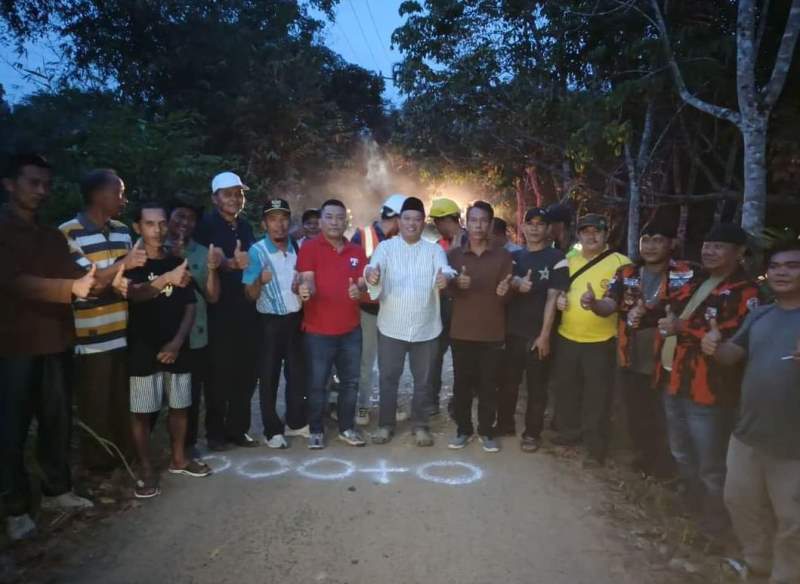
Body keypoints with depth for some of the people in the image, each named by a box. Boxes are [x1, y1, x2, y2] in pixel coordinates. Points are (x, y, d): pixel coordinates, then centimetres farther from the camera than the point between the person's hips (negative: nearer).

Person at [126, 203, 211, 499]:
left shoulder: (178, 263, 8)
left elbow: (190, 307, 7)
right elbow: (134, 294, -26)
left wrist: (177, 341, -6)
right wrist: (167, 279, -45)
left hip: (176, 349, 4)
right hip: (142, 350, -4)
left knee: (180, 406, 12)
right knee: (141, 412, 1)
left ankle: (178, 459, 28)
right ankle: (147, 470, 13)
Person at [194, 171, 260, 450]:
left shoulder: (245, 227, 16)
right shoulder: (206, 225, -2)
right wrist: (231, 264, -23)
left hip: (246, 310, 6)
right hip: (219, 311, -5)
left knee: (246, 371, 8)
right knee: (219, 373, 1)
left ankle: (238, 428, 21)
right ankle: (215, 431, 15)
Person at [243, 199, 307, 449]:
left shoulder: (297, 247, 3)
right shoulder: (257, 251, -11)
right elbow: (250, 295, -13)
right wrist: (260, 281, -33)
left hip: (295, 319, 5)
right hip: (270, 322, -4)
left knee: (297, 372, 14)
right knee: (269, 376, 4)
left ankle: (296, 422, 30)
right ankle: (272, 430, 16)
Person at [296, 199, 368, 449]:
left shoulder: (356, 251, 9)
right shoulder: (309, 248, -5)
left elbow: (363, 282, 6)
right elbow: (308, 281, -15)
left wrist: (359, 289, -19)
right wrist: (305, 289, -39)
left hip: (351, 329, 5)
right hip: (318, 331, -4)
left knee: (350, 382, 13)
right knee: (317, 384, 4)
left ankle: (346, 428, 28)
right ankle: (316, 430, 20)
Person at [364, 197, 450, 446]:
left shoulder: (434, 250, 4)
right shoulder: (386, 247, 0)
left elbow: (443, 271, -15)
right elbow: (374, 267, -18)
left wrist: (444, 279, -40)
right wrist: (371, 274, -43)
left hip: (426, 328, 1)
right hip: (391, 327, -1)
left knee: (423, 379, 11)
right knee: (388, 378, 8)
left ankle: (420, 426, 26)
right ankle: (386, 425, 23)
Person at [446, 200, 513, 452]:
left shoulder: (503, 256, 3)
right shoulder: (454, 255, 5)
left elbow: (506, 296, 0)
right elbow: (448, 291, 0)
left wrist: (504, 292, -23)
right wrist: (458, 285, -23)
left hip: (492, 333, 0)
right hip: (461, 332, 1)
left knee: (488, 385, 5)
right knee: (462, 383, 6)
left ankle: (486, 431, 18)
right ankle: (463, 429, 19)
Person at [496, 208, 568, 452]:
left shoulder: (556, 258, -4)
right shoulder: (515, 257, 11)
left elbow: (553, 298, -9)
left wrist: (544, 334, -14)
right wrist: (517, 284, -24)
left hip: (538, 334, -4)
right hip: (512, 331, 4)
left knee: (536, 386, 7)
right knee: (507, 382, 12)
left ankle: (532, 432, 20)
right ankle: (505, 424, 29)